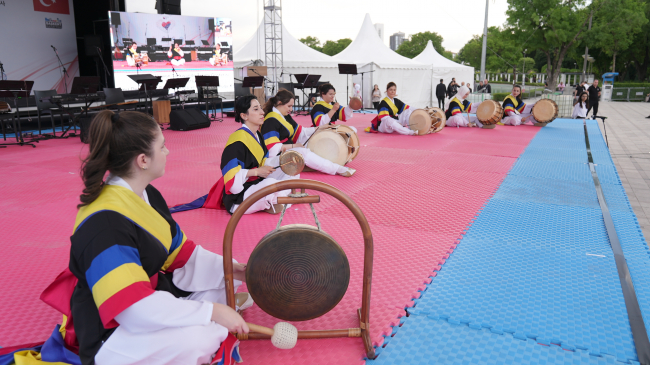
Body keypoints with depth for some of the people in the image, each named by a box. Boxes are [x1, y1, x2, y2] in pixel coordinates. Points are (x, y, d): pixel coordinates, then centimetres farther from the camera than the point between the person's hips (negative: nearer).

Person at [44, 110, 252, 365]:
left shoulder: (147, 195, 1)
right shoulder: (104, 225, -29)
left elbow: (180, 252, 7)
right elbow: (135, 308, -34)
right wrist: (210, 311, -32)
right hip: (112, 335, -9)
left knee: (225, 279, 10)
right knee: (200, 339, -33)